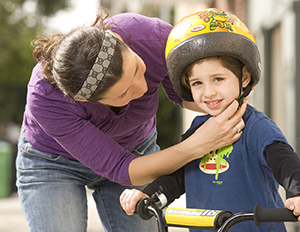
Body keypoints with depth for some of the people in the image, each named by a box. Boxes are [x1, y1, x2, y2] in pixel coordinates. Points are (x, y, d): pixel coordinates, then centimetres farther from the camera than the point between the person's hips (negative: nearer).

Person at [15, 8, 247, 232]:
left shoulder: (154, 37, -33)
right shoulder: (44, 99, -39)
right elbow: (120, 169, -34)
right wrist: (198, 146, -45)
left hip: (134, 148, 3)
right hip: (54, 162, -3)